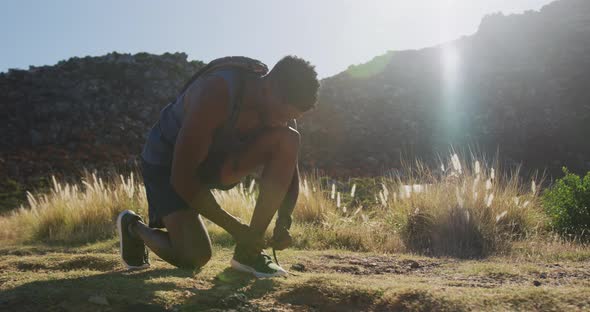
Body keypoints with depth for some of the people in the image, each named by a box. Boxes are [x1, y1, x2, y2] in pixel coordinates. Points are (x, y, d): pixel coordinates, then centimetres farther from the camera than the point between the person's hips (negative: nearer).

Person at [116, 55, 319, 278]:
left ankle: (248, 251, -14)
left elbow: (289, 169, -2)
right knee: (194, 257, -22)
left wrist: (283, 222, -17)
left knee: (288, 140, -20)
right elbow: (181, 176, -33)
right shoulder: (217, 94, -35)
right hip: (168, 160, -5)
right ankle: (133, 225, 13)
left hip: (217, 158, 6)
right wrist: (233, 227, -28)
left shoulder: (280, 105, -15)